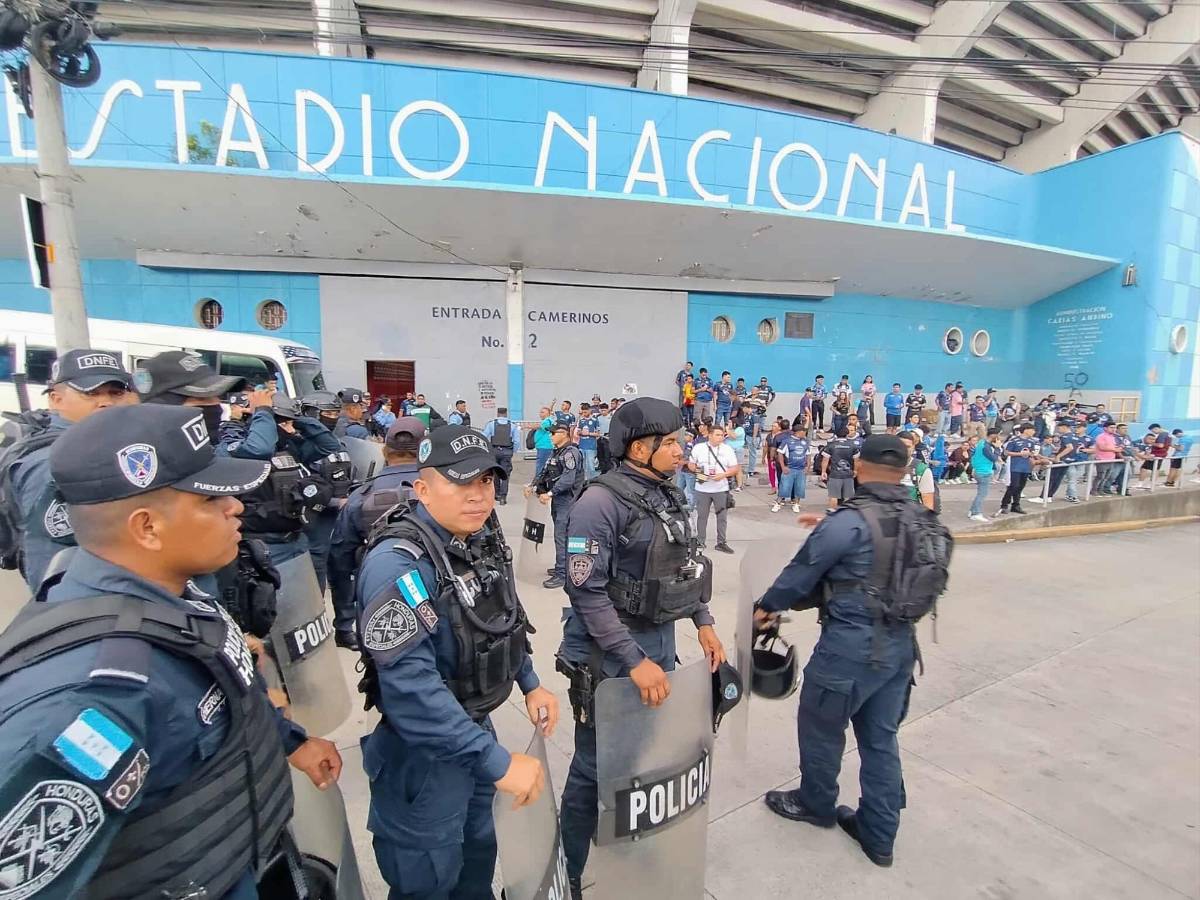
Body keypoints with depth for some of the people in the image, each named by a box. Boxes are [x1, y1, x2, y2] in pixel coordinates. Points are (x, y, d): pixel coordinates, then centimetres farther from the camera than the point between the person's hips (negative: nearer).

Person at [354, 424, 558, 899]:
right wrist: (498, 761, -32)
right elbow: (410, 688, -35)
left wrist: (530, 684, 6)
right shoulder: (398, 563, -30)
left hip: (476, 727, 7)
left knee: (479, 850, 28)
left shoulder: (483, 539, -4)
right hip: (420, 752, -7)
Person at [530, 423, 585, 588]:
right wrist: (533, 486, 2)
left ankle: (562, 574, -4)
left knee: (561, 536, -9)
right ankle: (562, 567, 29)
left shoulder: (571, 452, -15)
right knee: (560, 535, 17)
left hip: (567, 499, -10)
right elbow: (545, 473, 16)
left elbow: (568, 478, -24)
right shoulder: (557, 452, 16)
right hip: (558, 500, 10)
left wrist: (550, 493, -24)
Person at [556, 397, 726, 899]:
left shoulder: (668, 496, 4)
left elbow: (688, 564, 15)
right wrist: (634, 661, -22)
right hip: (609, 655, -7)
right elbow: (587, 592, -22)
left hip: (660, 644, 8)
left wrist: (703, 622, 8)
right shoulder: (601, 502, -21)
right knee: (595, 769, 8)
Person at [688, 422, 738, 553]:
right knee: (701, 516, 7)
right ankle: (700, 541, 19)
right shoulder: (698, 448, 0)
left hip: (721, 489, 1)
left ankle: (721, 542, 16)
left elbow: (735, 468, 1)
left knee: (722, 517, 5)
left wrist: (723, 474, -16)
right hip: (702, 489, 0)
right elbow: (690, 464, 8)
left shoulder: (728, 450, 1)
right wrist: (696, 470, -13)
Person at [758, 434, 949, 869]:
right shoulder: (922, 522, 3)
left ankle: (816, 804, 40)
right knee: (881, 738, 20)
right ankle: (879, 835, 35)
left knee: (821, 727, 16)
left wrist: (766, 606, 6)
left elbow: (802, 572, -11)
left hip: (852, 645, -7)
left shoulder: (849, 522, -21)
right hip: (900, 644, 7)